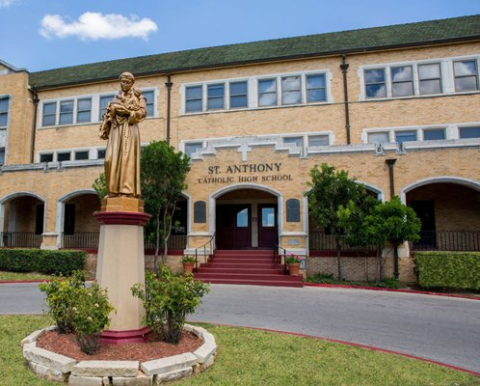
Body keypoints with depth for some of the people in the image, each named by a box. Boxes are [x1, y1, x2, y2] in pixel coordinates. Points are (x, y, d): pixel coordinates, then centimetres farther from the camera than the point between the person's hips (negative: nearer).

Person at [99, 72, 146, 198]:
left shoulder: (138, 96, 10)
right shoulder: (116, 98, 23)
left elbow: (142, 112, -5)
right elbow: (109, 114, 18)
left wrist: (127, 111, -13)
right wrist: (104, 130, 7)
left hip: (129, 129, -4)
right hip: (116, 129, 5)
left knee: (127, 158, -14)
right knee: (111, 159, -8)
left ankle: (127, 190, -16)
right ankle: (114, 189, -5)